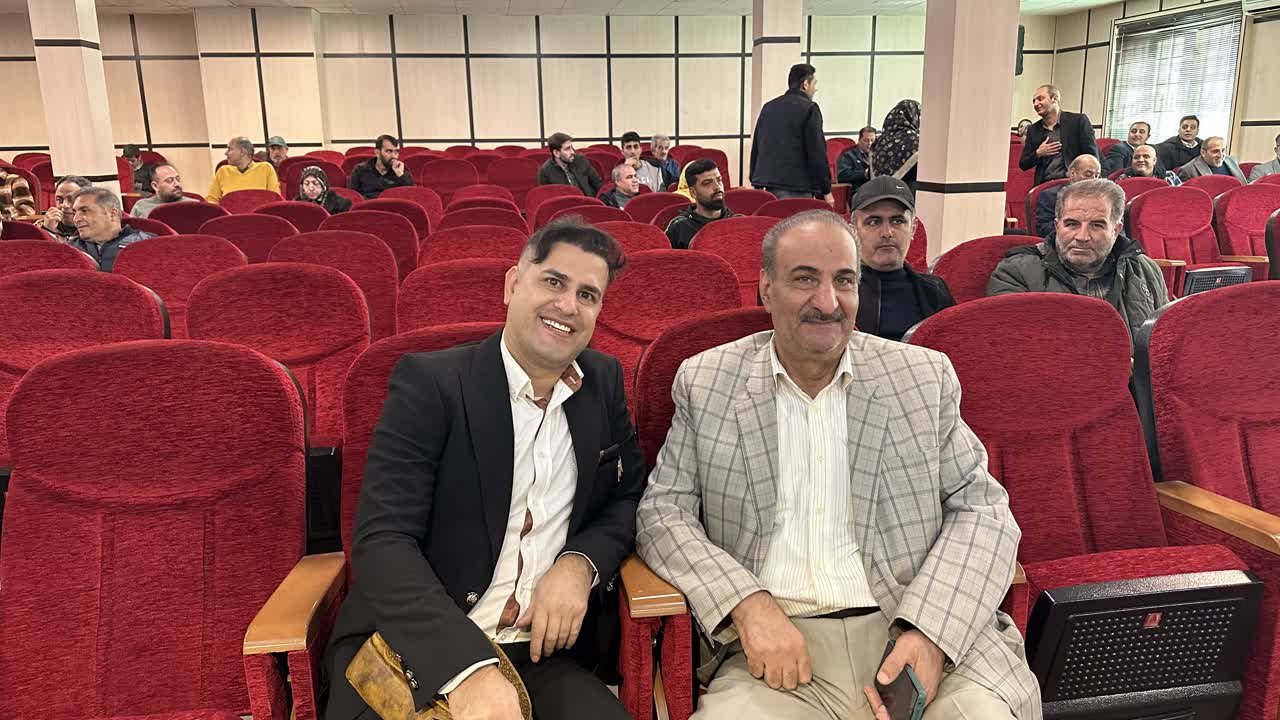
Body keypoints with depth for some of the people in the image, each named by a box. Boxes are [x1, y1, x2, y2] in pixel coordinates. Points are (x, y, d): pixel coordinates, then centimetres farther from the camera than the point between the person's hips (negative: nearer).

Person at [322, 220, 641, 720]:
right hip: (416, 649, -4)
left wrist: (581, 564, -8)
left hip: (543, 652, 4)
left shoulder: (605, 382, 7)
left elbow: (630, 497, 13)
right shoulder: (430, 383, -8)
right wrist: (466, 665, -28)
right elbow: (382, 541, -15)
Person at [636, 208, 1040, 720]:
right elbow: (663, 512, 4)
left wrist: (931, 633, -12)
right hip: (778, 645, -1)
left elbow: (981, 507, 5)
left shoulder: (925, 376, 6)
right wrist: (749, 604, -14)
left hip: (913, 633, 2)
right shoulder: (706, 382, 5)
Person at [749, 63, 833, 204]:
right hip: (797, 189, -7)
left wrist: (757, 183, 23)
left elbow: (756, 147, 17)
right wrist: (826, 190, -6)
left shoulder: (768, 107, 13)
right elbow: (817, 152, -10)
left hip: (768, 184, 7)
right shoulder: (809, 109, -7)